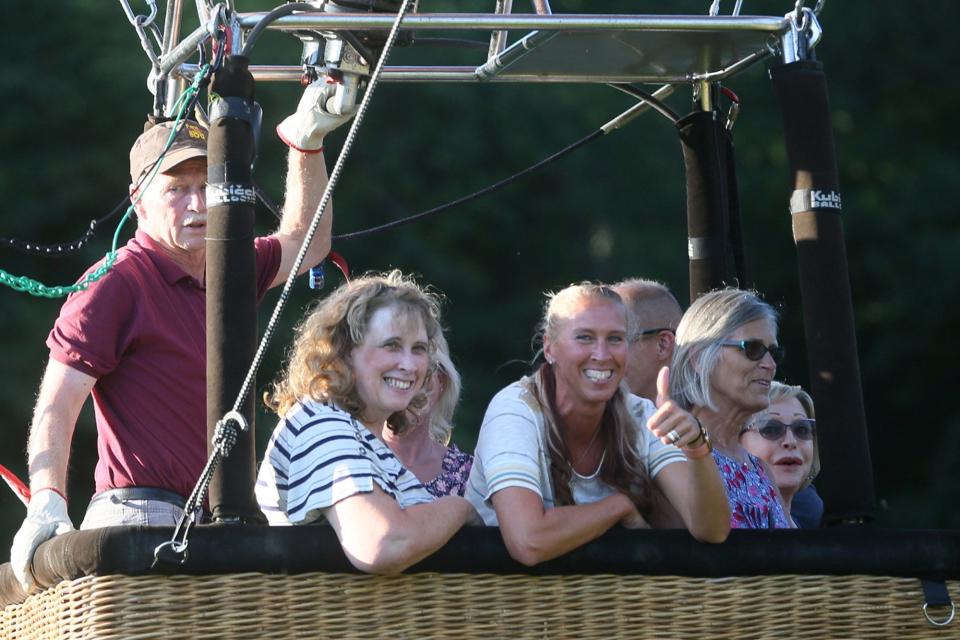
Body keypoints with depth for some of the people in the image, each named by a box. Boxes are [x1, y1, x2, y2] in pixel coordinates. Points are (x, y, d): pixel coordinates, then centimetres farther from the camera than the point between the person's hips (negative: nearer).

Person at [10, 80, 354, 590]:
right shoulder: (113, 284, -5)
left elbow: (306, 242, 34)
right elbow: (56, 408, -11)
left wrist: (306, 143, 24)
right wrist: (47, 504, -26)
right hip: (139, 518, -7)